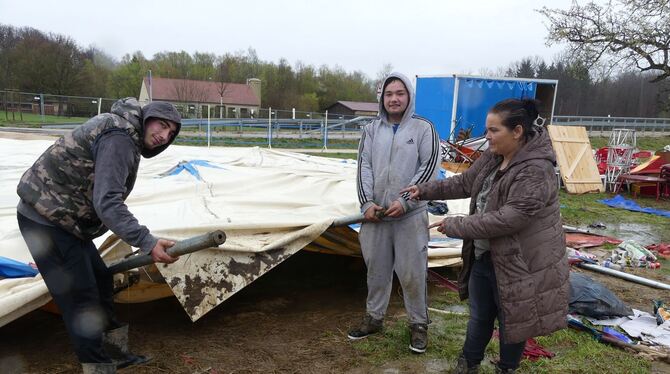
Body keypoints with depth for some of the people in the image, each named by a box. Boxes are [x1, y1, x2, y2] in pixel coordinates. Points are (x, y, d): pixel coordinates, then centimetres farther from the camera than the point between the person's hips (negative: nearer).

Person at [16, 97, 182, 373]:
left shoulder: (125, 134, 12)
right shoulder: (119, 136, -20)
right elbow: (107, 202, -28)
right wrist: (147, 243, -31)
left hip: (59, 216, 10)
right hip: (45, 218, -10)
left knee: (100, 280, 16)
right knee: (81, 296, -5)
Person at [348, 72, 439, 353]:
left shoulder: (424, 128, 0)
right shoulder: (372, 130, 10)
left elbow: (429, 167, -6)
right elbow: (364, 167, 5)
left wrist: (405, 201, -14)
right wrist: (366, 203, -7)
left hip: (410, 215, -3)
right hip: (375, 214, 3)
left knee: (412, 273, 2)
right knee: (376, 269, 15)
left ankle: (418, 324, 22)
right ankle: (374, 317, 32)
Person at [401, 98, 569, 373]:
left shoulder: (536, 170, -26)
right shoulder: (492, 157, 1)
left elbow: (509, 219, -31)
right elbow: (464, 183, 14)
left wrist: (456, 226, -26)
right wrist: (425, 190, 7)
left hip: (518, 263, -7)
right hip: (483, 256, 7)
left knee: (511, 321, 15)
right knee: (479, 317, 22)